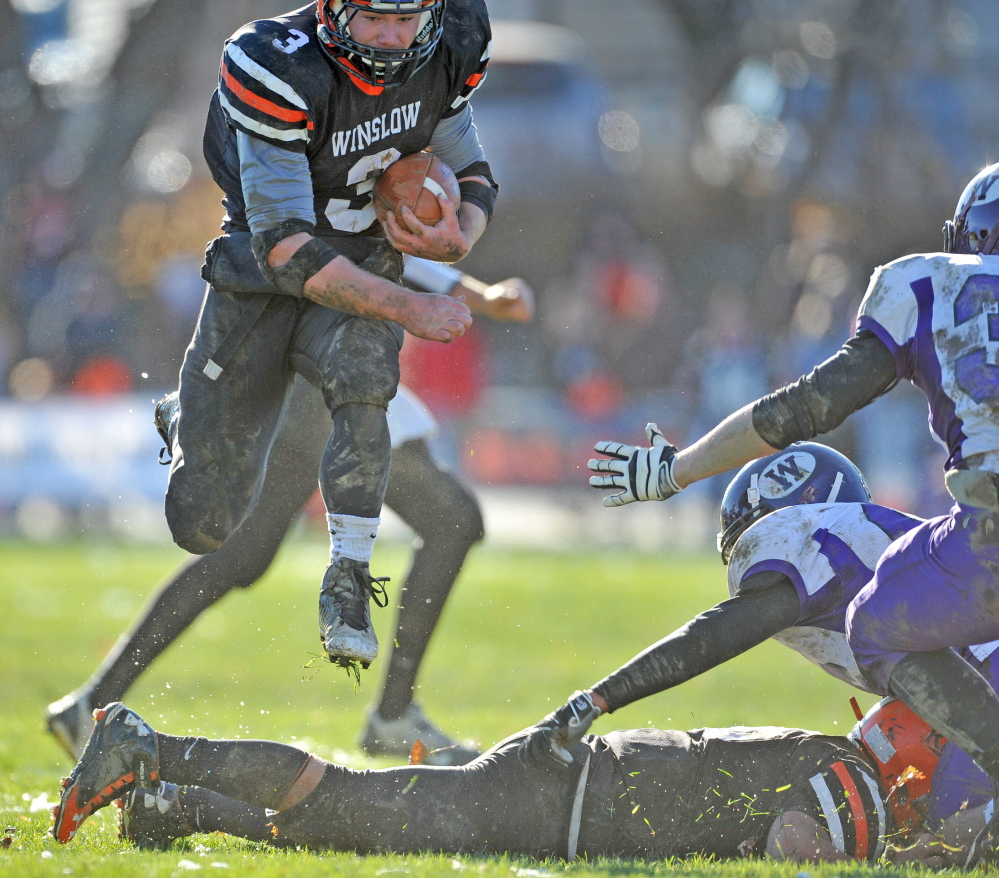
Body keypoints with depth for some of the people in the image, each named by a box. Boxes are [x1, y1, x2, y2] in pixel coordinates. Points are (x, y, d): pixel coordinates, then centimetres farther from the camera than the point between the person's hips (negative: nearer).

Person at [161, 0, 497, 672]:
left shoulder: (445, 55, -13)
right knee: (206, 524, 3)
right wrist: (407, 307, -39)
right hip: (263, 281, -2)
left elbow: (471, 172, 6)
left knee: (363, 386, -34)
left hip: (365, 266, 2)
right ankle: (187, 424, 40)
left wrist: (459, 238, -19)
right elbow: (286, 248, -31)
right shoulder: (281, 69, -29)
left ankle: (347, 584, -18)